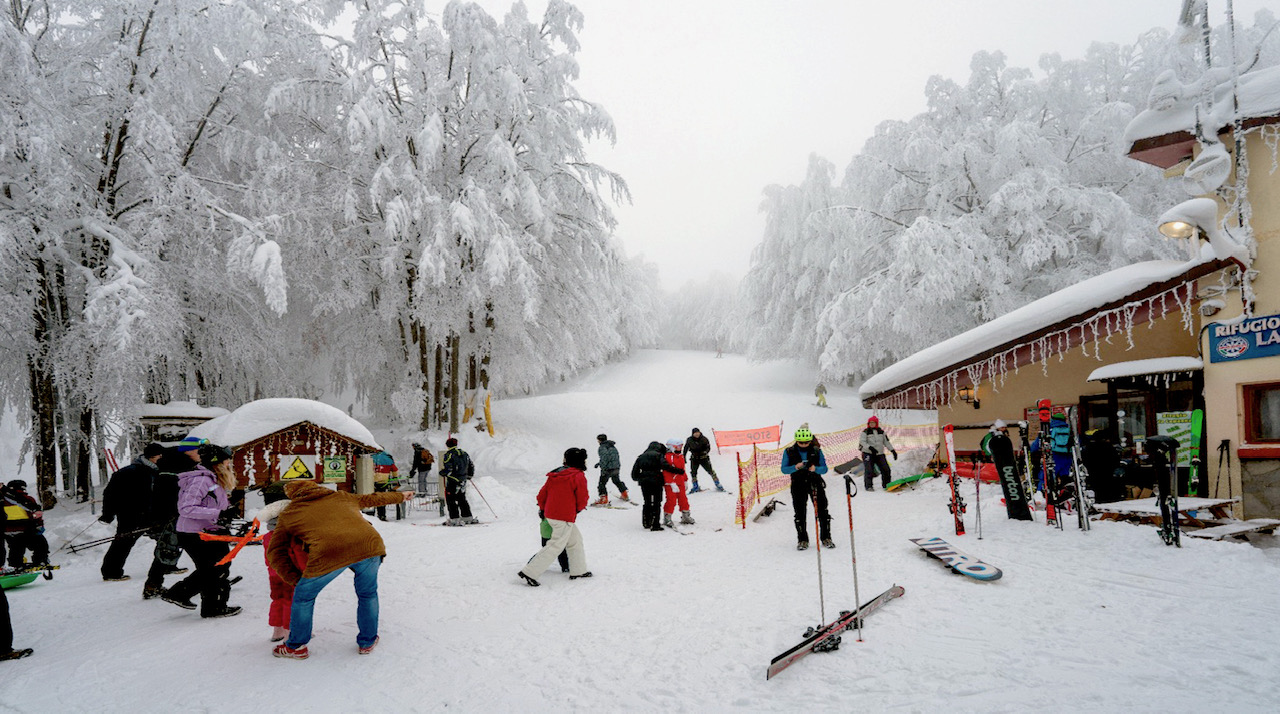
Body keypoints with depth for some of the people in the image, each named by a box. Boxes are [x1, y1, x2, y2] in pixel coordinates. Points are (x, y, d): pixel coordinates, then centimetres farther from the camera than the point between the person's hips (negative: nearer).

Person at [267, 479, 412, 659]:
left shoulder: (288, 515, 27)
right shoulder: (340, 497, 34)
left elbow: (275, 553, 25)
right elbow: (372, 499, 48)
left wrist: (295, 579, 25)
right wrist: (400, 496, 64)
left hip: (328, 553, -3)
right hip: (369, 545, 3)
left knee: (303, 596, 25)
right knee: (367, 594, 29)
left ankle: (295, 647, 39)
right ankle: (367, 642, 40)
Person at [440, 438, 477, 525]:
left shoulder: (448, 455, -12)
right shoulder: (464, 454, 9)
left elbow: (448, 470, -18)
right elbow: (471, 466, 16)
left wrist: (441, 472, 2)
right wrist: (469, 475, 30)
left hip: (453, 482, -7)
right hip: (463, 481, 7)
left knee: (451, 500, 0)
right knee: (462, 499, 17)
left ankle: (455, 519, -5)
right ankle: (468, 517, 18)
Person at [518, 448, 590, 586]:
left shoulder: (555, 475, 6)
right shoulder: (578, 476, -12)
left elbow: (543, 493, 10)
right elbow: (582, 498, -9)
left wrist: (542, 508, 26)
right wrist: (578, 508, 13)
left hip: (550, 514, 8)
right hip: (565, 517, -8)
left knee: (575, 539, 20)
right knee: (556, 546, -4)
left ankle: (578, 571, 27)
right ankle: (528, 572, -7)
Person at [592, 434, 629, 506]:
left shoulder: (602, 447, -10)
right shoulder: (612, 446, 15)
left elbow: (604, 458, -22)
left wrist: (603, 469, -22)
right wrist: (599, 463, 26)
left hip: (608, 468, -8)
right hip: (617, 467, 8)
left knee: (602, 483, -1)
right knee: (617, 481, 27)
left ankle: (604, 499, -6)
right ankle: (625, 495, 34)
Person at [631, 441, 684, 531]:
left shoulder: (641, 457, 16)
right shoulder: (659, 455, 1)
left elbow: (634, 472, 15)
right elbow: (665, 466, -17)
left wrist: (638, 478, 31)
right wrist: (676, 470, -13)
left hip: (644, 482, 5)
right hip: (656, 481, -5)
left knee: (647, 503, 17)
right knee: (656, 503, 1)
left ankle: (646, 523, 21)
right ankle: (655, 524, -5)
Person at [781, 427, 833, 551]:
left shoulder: (816, 451, 1)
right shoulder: (789, 452, 0)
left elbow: (824, 468, 1)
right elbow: (784, 469, -3)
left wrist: (816, 469, -21)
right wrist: (795, 467, -22)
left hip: (815, 483, 0)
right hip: (798, 485, 0)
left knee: (822, 511, 0)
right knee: (800, 514, 3)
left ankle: (826, 538, 13)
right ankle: (802, 540, 14)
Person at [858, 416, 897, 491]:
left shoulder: (881, 432, 13)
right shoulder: (865, 432, -1)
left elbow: (886, 442, 17)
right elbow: (862, 442, -11)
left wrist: (893, 451, 11)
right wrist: (870, 447, -27)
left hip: (880, 454, 4)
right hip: (868, 454, -4)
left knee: (886, 470, 1)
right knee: (869, 471, -14)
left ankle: (886, 485, 16)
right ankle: (868, 486, -7)